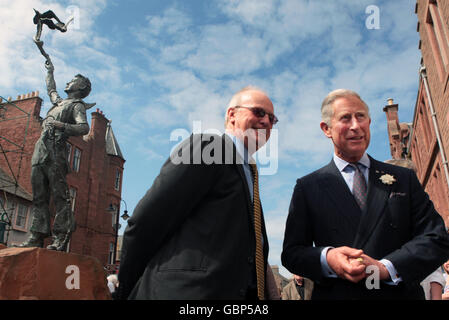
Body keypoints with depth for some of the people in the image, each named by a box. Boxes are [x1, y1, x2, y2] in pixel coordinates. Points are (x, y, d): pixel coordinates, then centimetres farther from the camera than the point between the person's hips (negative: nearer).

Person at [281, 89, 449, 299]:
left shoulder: (404, 179, 4)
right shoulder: (307, 187, 0)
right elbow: (291, 252, -3)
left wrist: (386, 268, -17)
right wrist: (327, 259, -22)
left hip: (400, 293, 1)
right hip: (336, 294, -1)